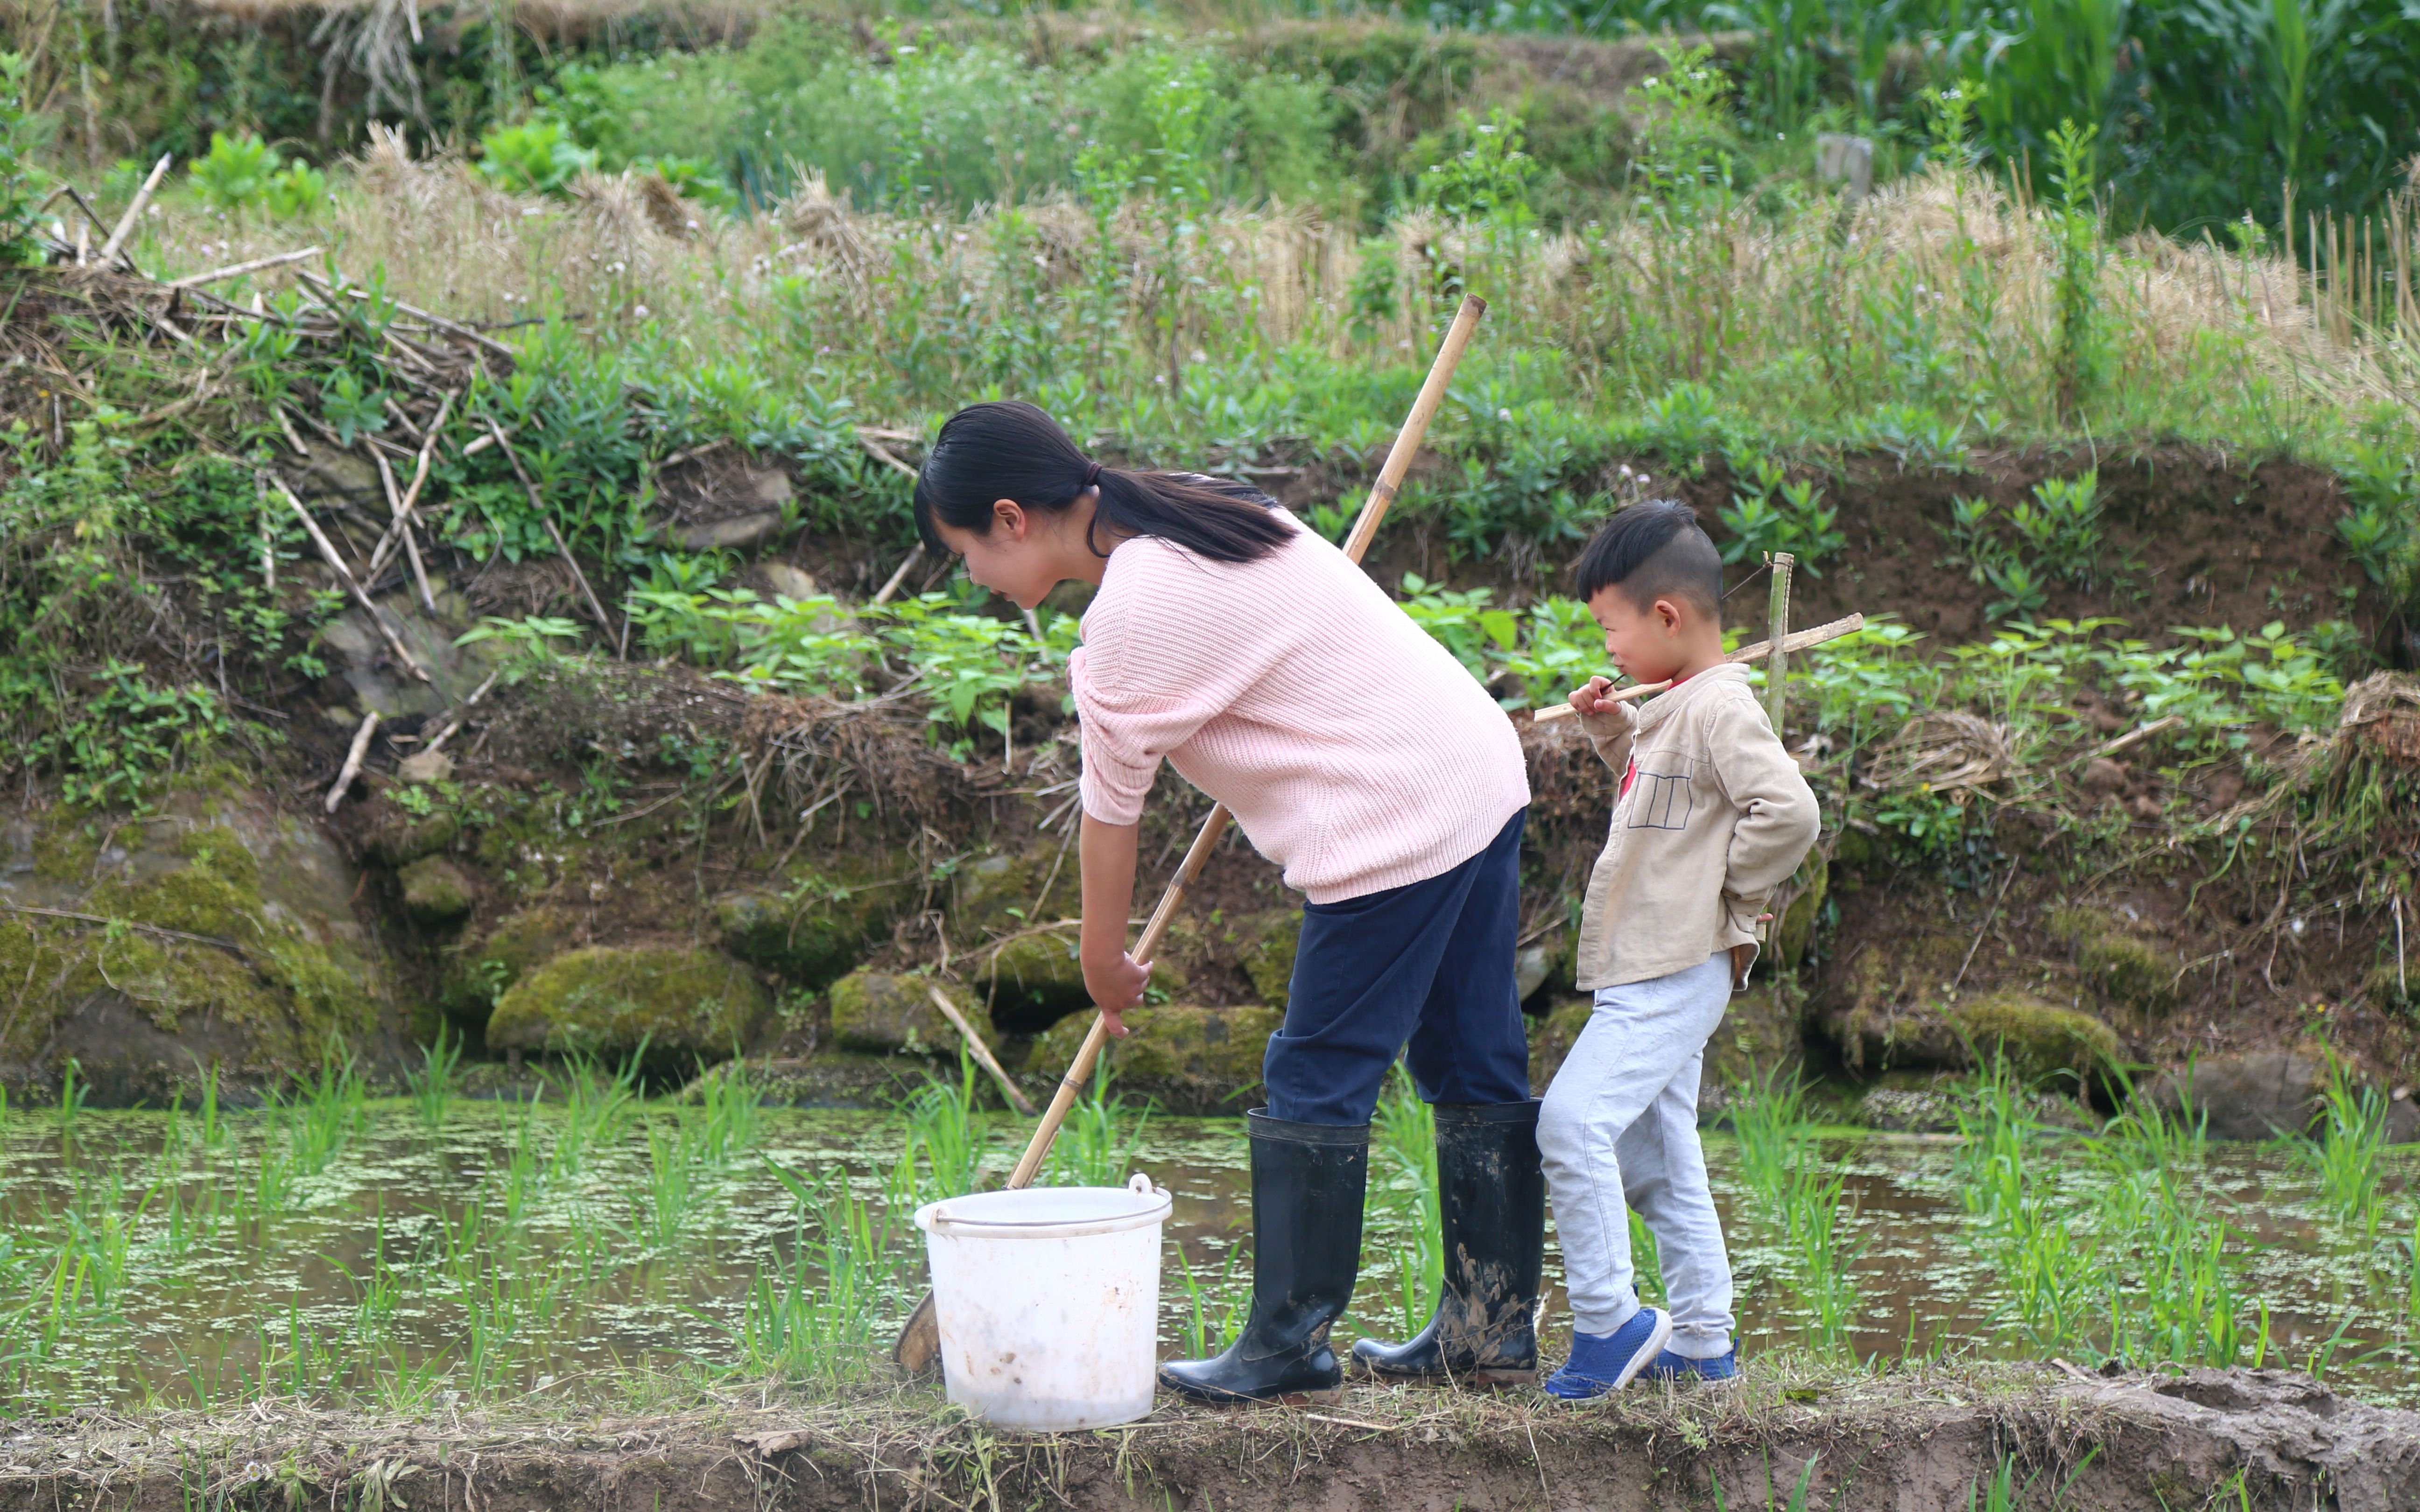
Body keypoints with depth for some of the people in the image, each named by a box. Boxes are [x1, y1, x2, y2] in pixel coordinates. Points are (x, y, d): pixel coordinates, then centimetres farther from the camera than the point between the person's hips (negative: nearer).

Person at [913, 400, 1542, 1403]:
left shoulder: (1136, 613, -17)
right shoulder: (1197, 511, 10)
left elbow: (1112, 804, -8)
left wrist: (1103, 959, 6)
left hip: (1395, 824, -10)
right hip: (1481, 768, 10)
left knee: (1315, 1084, -2)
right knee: (1475, 1064, 13)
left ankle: (1290, 1342, 4)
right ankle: (1494, 1320, 20)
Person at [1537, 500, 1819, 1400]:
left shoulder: (1720, 708, -16)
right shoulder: (1677, 708, 14)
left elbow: (1789, 813, -26)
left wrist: (1729, 901, -13)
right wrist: (1612, 730, 16)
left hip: (1675, 976, -11)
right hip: (1648, 975, 11)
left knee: (1575, 1121, -17)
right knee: (1658, 1156, 13)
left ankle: (1607, 1321, -14)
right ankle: (1700, 1341, 19)